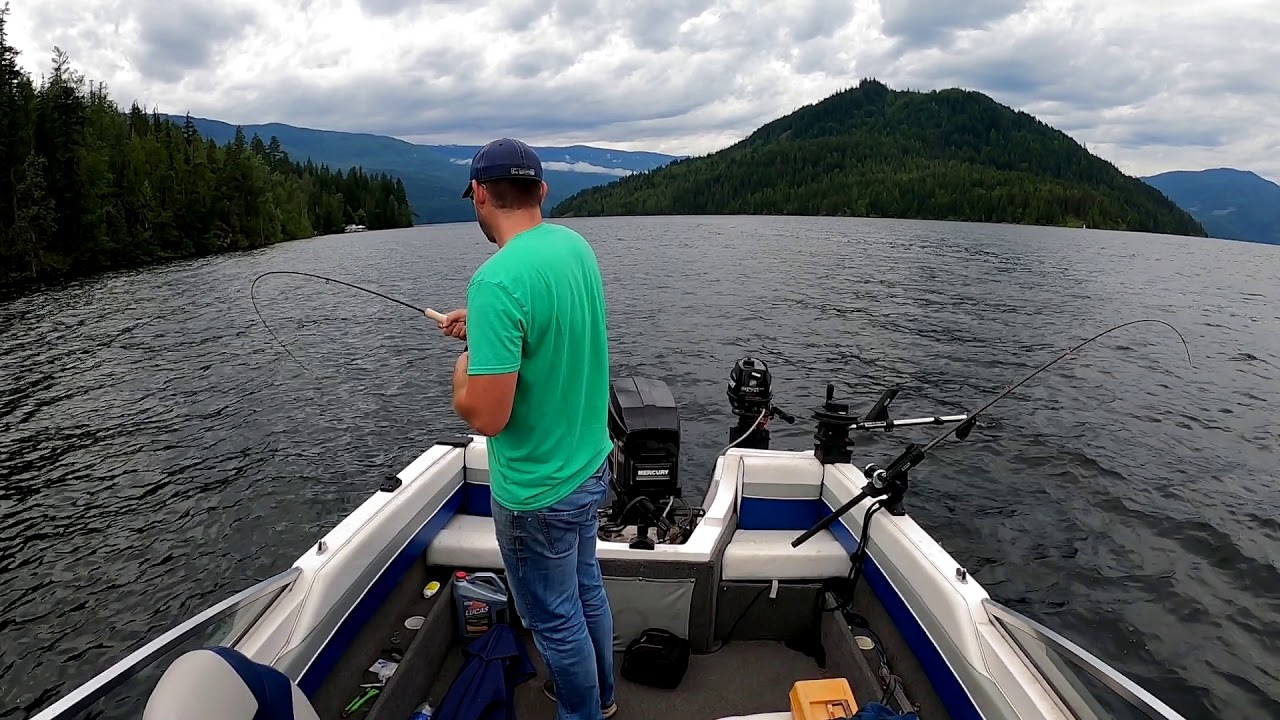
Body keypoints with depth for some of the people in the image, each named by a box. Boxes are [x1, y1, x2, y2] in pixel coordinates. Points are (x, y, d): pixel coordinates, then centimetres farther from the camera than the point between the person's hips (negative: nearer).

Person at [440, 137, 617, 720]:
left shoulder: (495, 280, -27)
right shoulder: (576, 244, -2)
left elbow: (486, 416, -27)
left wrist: (463, 365, -7)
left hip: (537, 491, -8)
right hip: (590, 465, 8)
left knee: (556, 620, 15)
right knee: (587, 589, 27)